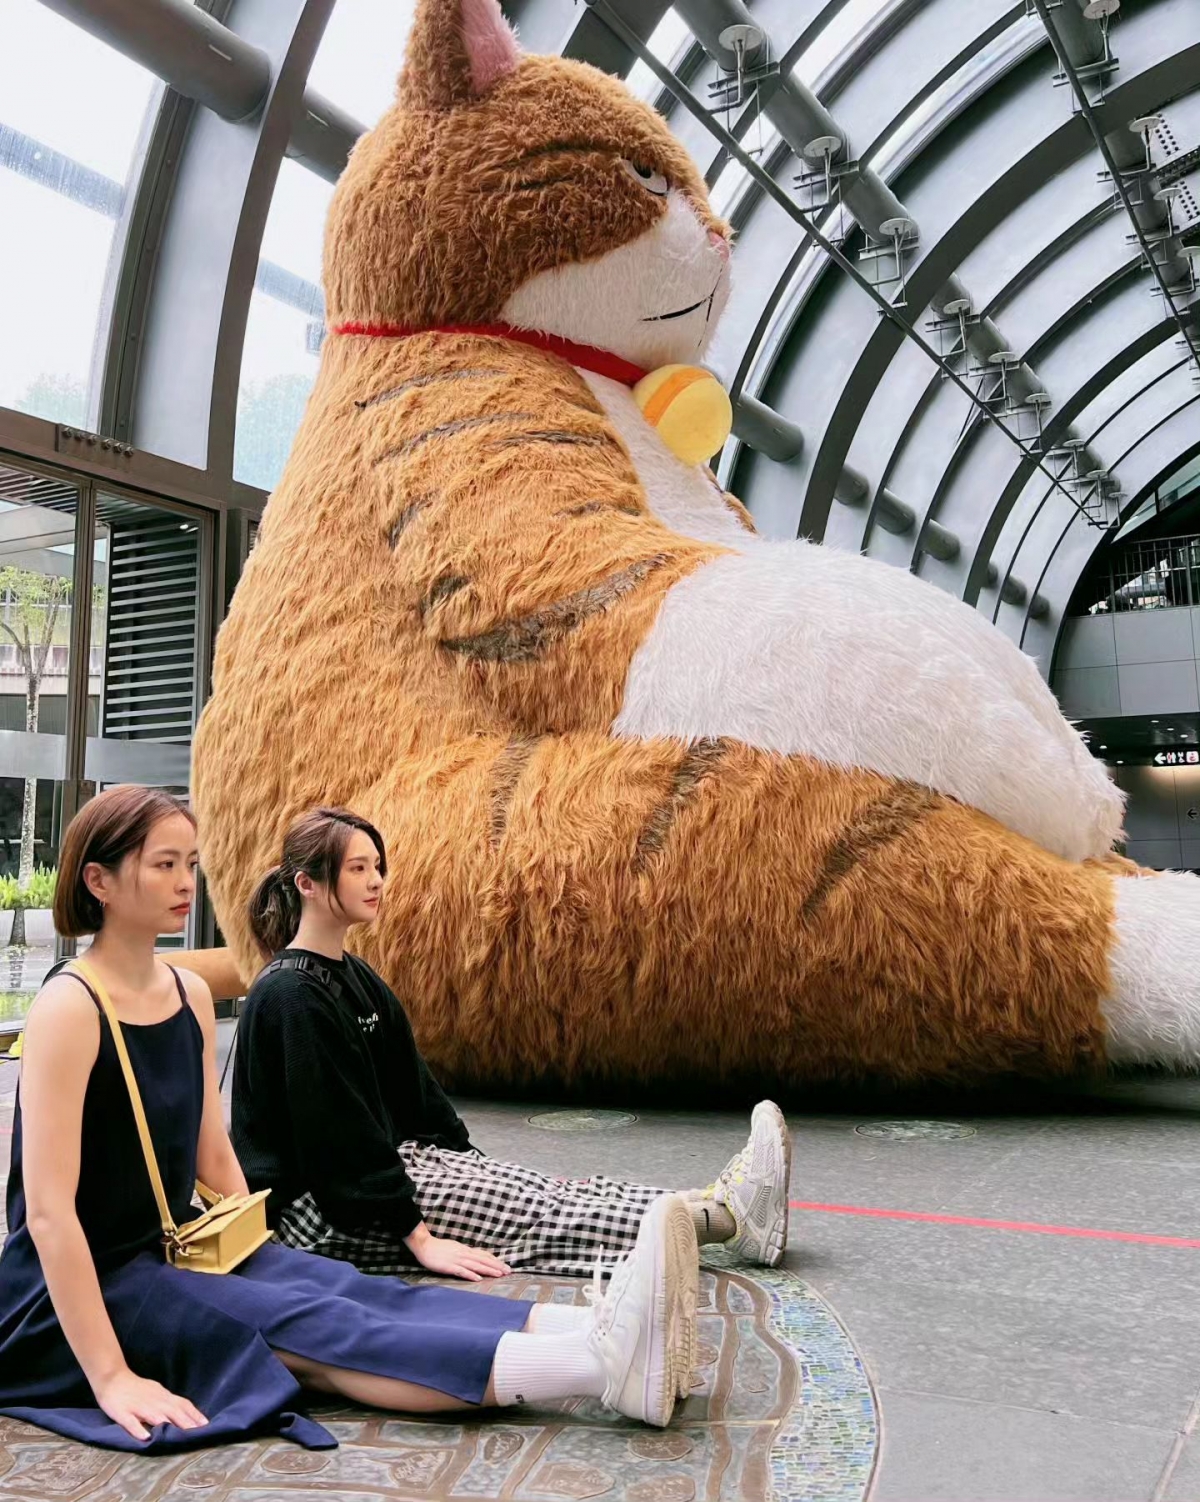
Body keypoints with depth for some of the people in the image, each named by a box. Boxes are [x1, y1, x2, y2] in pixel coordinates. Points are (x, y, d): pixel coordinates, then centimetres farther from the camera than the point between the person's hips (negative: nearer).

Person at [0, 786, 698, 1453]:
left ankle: (600, 1336, -32)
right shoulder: (69, 1009, -18)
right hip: (75, 1295, -7)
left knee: (360, 1292, -15)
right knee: (311, 1328, -25)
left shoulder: (190, 994, 5)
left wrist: (265, 1266, 4)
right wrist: (111, 1377, -25)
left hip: (171, 1255, 7)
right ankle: (597, 1364, -41)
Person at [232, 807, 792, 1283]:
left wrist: (469, 1163, 10)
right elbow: (335, 1129, -23)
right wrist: (417, 1237, -24)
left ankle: (721, 1203, -17)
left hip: (386, 1158, 9)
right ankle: (727, 1219, -21)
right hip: (318, 1208, -9)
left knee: (539, 1190, -8)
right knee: (534, 1214, -16)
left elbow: (410, 1085, 15)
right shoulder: (290, 995, -19)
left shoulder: (354, 978, 11)